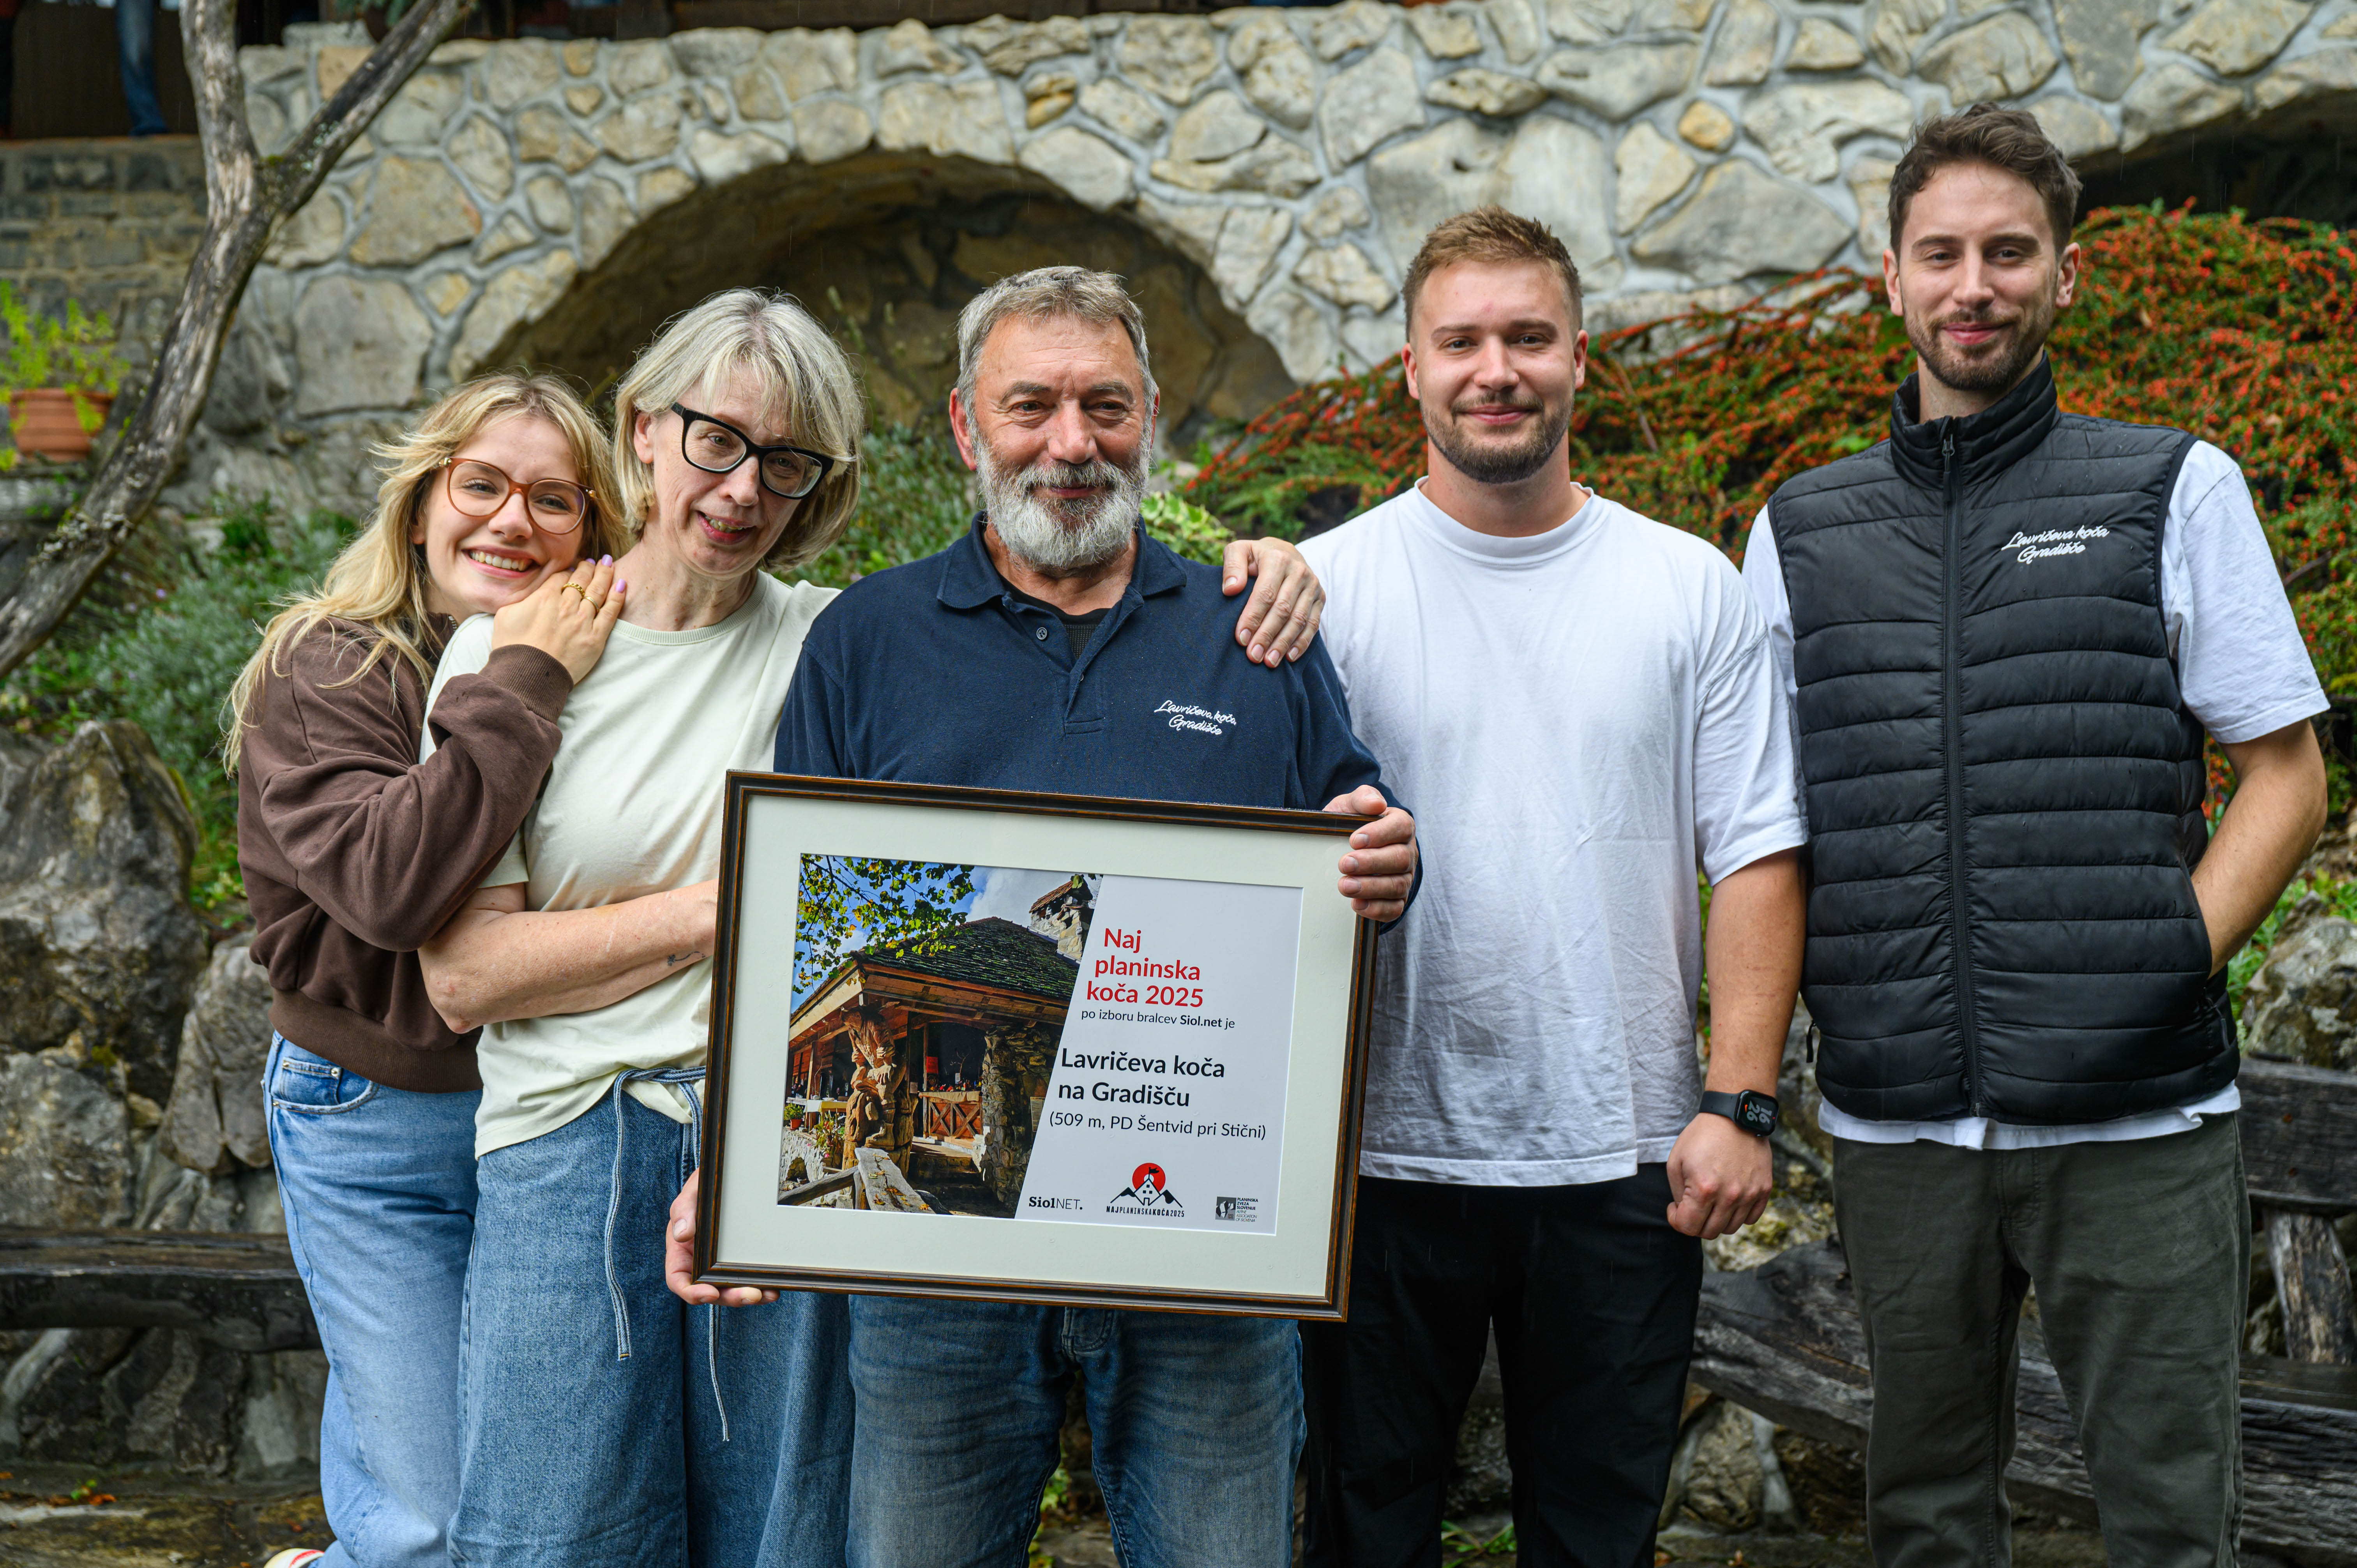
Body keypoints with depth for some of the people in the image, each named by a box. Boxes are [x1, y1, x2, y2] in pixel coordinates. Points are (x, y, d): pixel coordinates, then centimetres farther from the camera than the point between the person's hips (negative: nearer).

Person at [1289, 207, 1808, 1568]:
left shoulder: (1695, 591, 3)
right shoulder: (1326, 587, -1)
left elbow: (1757, 858, 1)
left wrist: (1739, 1103, -6)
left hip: (1625, 1160, 1)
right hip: (1387, 1150, -1)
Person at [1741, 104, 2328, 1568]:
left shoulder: (2177, 489, 5)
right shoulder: (1804, 530, 11)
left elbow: (2287, 777, 4)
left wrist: (2176, 967, -10)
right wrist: (1800, 1019, -1)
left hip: (2137, 1119, -2)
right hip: (1897, 1120, 2)